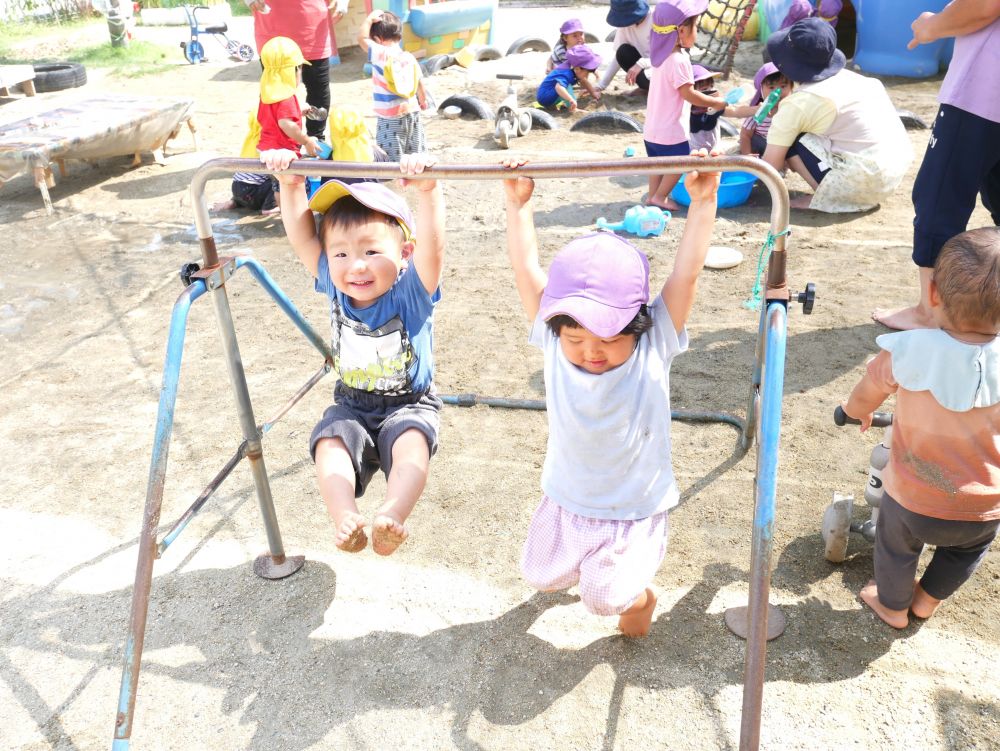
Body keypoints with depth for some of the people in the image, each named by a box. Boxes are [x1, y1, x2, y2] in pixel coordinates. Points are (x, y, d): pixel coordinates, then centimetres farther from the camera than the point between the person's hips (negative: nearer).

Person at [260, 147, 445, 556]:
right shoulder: (336, 288, -6)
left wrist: (428, 191, -48)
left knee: (412, 442, -34)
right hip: (352, 405, 4)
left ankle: (391, 516, -46)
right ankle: (346, 519, -36)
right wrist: (291, 185, -19)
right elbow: (302, 239, -9)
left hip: (409, 404, -3)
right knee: (329, 442, -25)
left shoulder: (410, 292, -19)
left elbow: (432, 247, -36)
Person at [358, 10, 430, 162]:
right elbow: (419, 82, 11)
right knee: (415, 152, 17)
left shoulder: (381, 55, -16)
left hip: (390, 117, -6)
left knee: (392, 157, -1)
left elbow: (361, 38, -16)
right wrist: (423, 100, 27)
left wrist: (370, 19, -5)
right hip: (412, 111, 7)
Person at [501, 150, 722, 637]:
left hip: (636, 509, -3)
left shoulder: (654, 345, -21)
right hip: (566, 501, 4)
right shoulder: (555, 341, -17)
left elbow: (686, 273, -25)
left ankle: (639, 595, 23)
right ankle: (585, 555, 49)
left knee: (605, 597, -14)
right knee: (541, 577, 16)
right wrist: (518, 205, -20)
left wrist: (702, 203, -29)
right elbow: (527, 272, -18)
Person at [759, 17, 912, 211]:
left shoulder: (797, 103, -7)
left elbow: (771, 166, -3)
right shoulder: (847, 77, 14)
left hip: (865, 180, -8)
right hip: (898, 170, 8)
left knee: (791, 140, 1)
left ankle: (829, 199, -1)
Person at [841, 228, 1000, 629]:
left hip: (912, 504, -2)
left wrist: (854, 409, 19)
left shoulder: (907, 352, -23)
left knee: (896, 544, 29)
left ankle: (893, 605, 51)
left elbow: (860, 404, -4)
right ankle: (928, 599, 53)